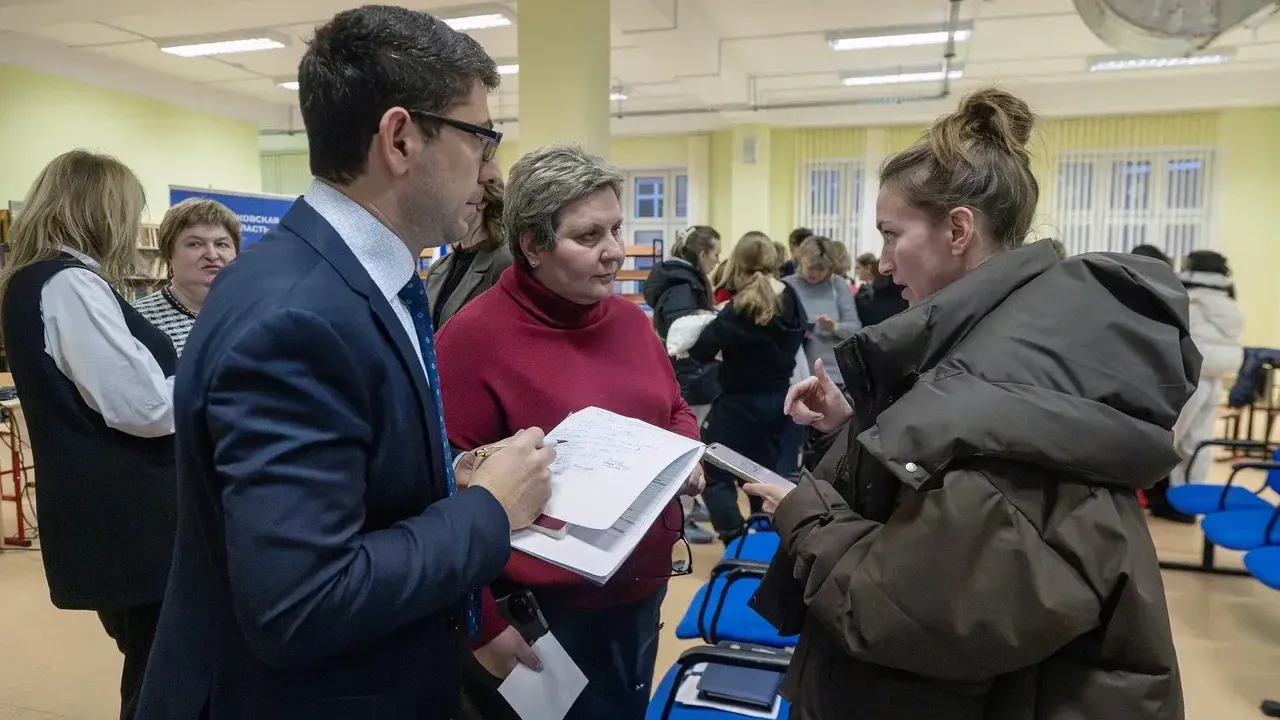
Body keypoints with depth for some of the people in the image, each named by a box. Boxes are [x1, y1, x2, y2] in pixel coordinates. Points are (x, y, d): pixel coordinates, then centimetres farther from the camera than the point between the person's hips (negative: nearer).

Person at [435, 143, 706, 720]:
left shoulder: (630, 318, 4)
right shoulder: (473, 338, -17)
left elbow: (675, 412, 18)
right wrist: (483, 626, -17)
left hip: (642, 594, 7)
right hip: (541, 616, -6)